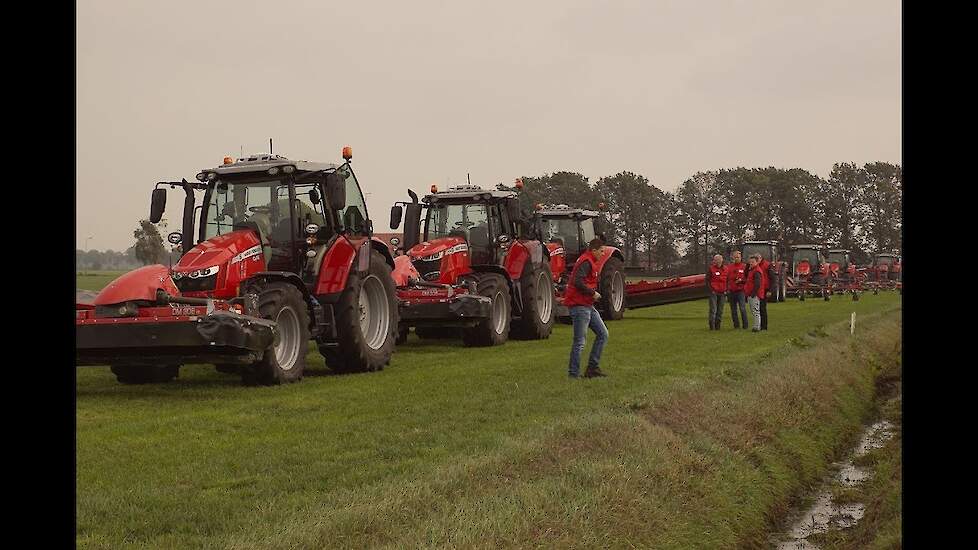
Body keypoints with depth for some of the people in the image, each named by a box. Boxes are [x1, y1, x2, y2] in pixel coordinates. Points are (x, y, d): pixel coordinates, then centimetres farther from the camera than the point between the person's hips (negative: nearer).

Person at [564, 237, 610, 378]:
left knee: (603, 334, 11)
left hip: (588, 306, 11)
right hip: (579, 306, -11)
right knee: (580, 341, -6)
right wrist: (592, 293, -18)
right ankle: (573, 374, 0)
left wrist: (593, 293, 11)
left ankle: (592, 368, 13)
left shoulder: (590, 262, 19)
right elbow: (577, 282, -26)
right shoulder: (586, 262, -14)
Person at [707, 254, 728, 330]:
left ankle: (717, 325, 15)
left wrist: (726, 290, 8)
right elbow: (707, 279, 0)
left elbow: (728, 280, 17)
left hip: (722, 292, 4)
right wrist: (711, 289, -7)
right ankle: (712, 326, -4)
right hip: (714, 292, -4)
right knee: (713, 309, -7)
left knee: (720, 310, 7)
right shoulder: (711, 268, -2)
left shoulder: (725, 269, 9)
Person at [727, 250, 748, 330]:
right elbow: (726, 279, 11)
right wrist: (727, 289, 3)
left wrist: (741, 280, -16)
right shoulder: (729, 267, 10)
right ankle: (736, 325, 17)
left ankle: (745, 325, -6)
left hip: (740, 291, -4)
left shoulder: (744, 267, 0)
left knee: (743, 308, -11)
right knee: (733, 310, 8)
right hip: (731, 291, 4)